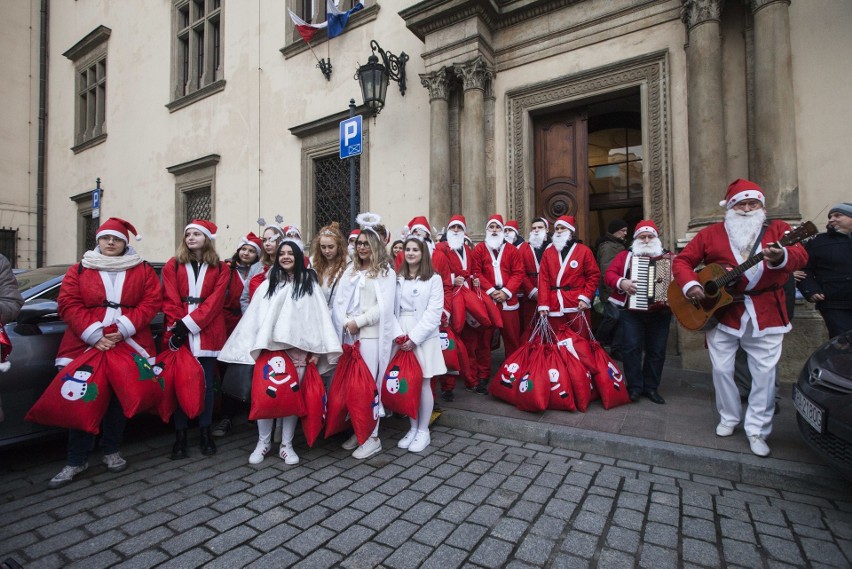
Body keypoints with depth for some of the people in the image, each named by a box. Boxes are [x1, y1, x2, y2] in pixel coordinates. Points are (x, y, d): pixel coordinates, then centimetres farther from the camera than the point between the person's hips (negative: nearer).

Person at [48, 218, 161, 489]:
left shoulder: (143, 270, 7)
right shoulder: (79, 270, 9)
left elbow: (151, 302, -2)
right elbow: (68, 304, 0)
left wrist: (124, 330, -12)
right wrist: (93, 335, -13)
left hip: (128, 344, 0)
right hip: (86, 344, 0)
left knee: (120, 398, 8)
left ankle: (111, 451, 23)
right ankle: (76, 460, 15)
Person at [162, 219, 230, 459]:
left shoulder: (220, 269, 7)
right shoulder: (173, 265, 10)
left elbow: (214, 301, -4)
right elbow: (170, 300, 1)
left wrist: (189, 324, -13)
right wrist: (176, 327, -12)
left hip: (207, 334, 0)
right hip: (179, 333, 1)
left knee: (206, 383, 5)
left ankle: (205, 433, 18)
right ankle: (180, 435, 15)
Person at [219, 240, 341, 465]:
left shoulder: (309, 284, 5)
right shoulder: (268, 284, 11)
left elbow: (319, 317, 0)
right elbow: (255, 316, 8)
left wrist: (317, 350, -6)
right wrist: (253, 347, 1)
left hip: (299, 348, -1)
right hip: (269, 347, 1)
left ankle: (286, 445, 20)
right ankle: (263, 442, 23)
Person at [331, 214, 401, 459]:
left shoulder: (386, 272, 0)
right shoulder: (351, 270, 14)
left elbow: (384, 307, -10)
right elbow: (338, 300, 8)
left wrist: (358, 322, -11)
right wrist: (345, 323, -7)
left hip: (372, 334, -5)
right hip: (349, 333, 5)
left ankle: (372, 437, 11)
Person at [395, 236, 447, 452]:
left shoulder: (434, 279, -1)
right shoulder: (398, 279, 11)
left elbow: (434, 312, -9)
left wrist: (415, 337, -15)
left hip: (424, 337, -3)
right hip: (401, 336, 3)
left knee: (423, 384, 2)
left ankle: (423, 431, 19)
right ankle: (413, 428, 24)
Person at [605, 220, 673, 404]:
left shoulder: (669, 258, 14)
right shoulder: (626, 256, 8)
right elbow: (609, 274, -2)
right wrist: (621, 282, -21)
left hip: (660, 312, 3)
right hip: (632, 311, -2)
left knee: (657, 350, 6)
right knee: (631, 347, -6)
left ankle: (651, 387, 20)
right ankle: (634, 386, 7)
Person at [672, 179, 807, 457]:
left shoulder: (778, 229, 3)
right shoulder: (710, 233, 3)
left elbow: (800, 256, -12)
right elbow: (682, 260, 2)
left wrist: (781, 257, -36)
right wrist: (689, 284, -17)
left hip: (766, 316, 0)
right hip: (721, 312, 0)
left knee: (765, 373, 5)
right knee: (721, 369, 6)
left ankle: (757, 429, 19)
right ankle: (729, 418, 27)